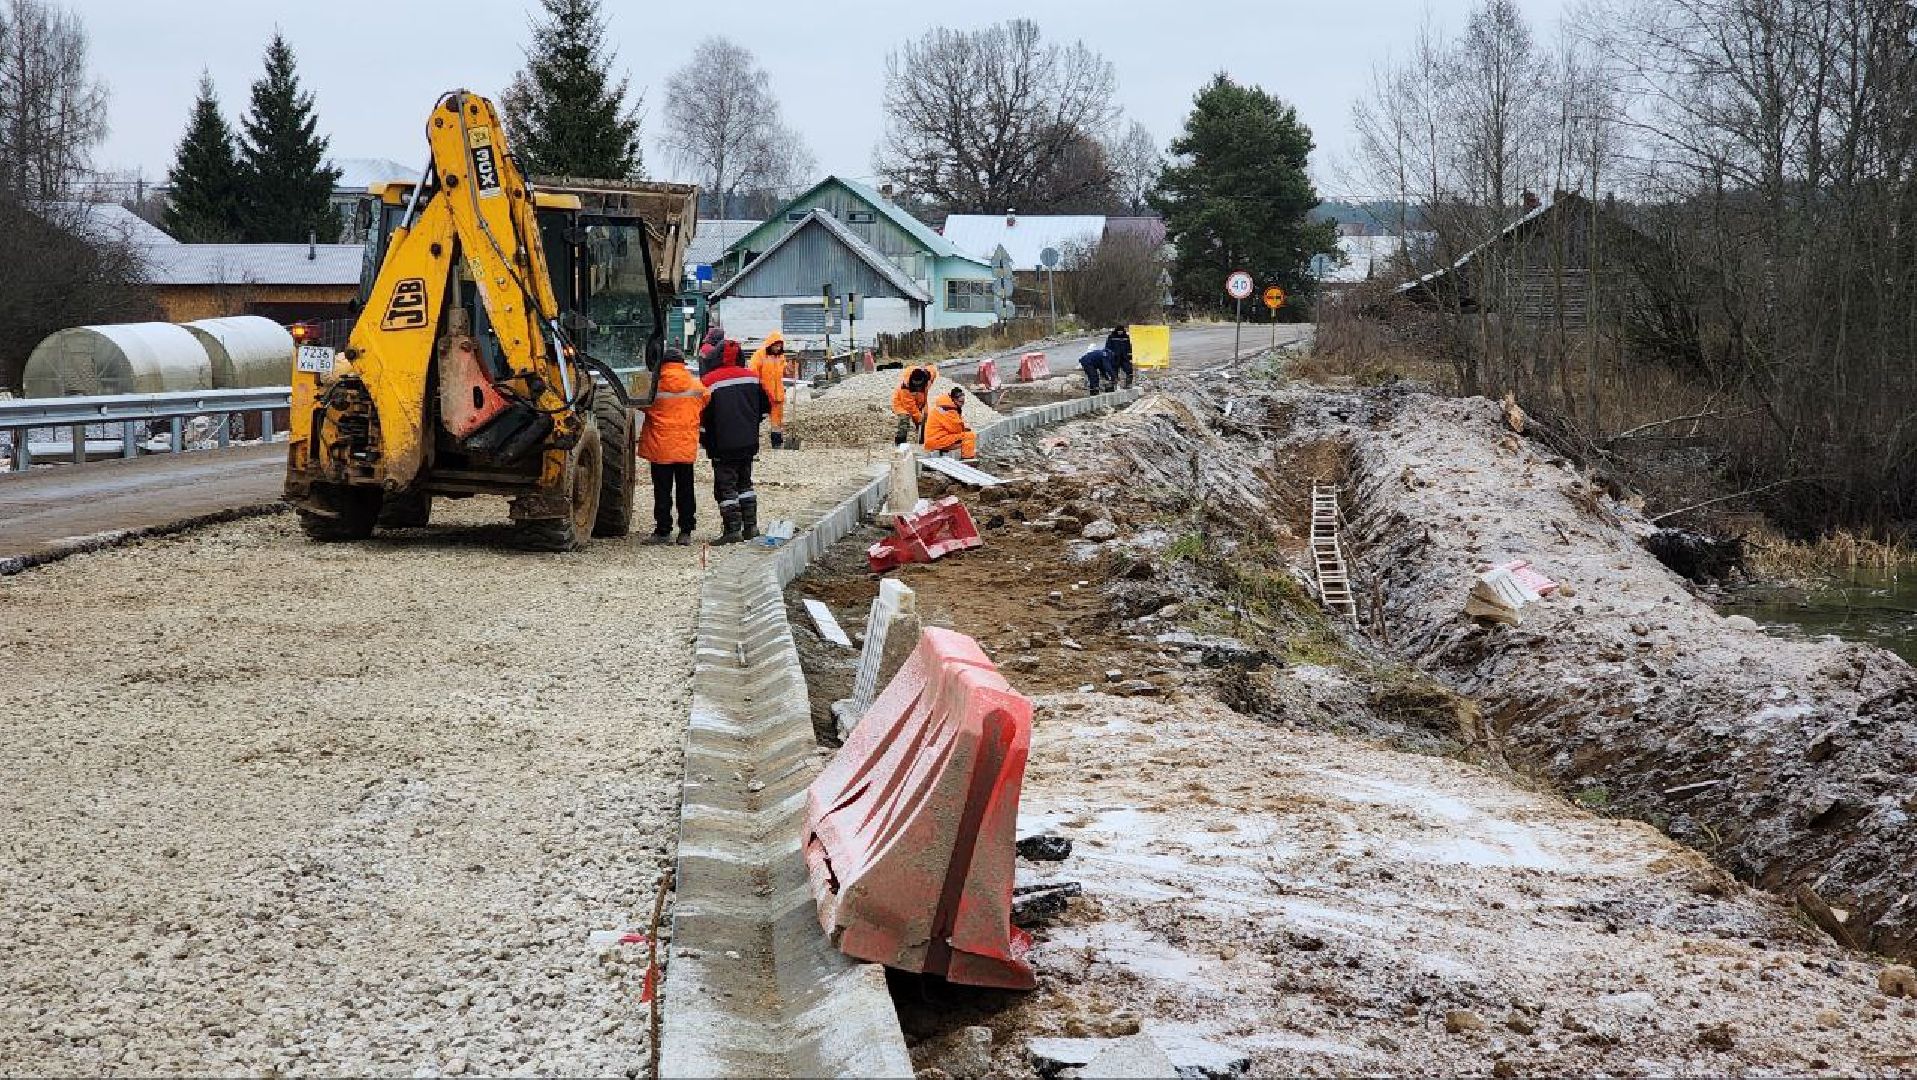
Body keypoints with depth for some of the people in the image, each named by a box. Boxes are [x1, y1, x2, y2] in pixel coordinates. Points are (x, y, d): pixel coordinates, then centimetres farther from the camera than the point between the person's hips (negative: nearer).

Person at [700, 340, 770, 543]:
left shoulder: (711, 381, -11)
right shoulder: (752, 378, 4)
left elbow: (704, 414, -9)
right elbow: (766, 406, 13)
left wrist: (704, 440, 6)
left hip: (723, 445, -5)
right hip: (748, 443, 6)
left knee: (726, 486, -1)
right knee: (744, 483, 19)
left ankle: (733, 529, -6)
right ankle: (750, 525, 18)